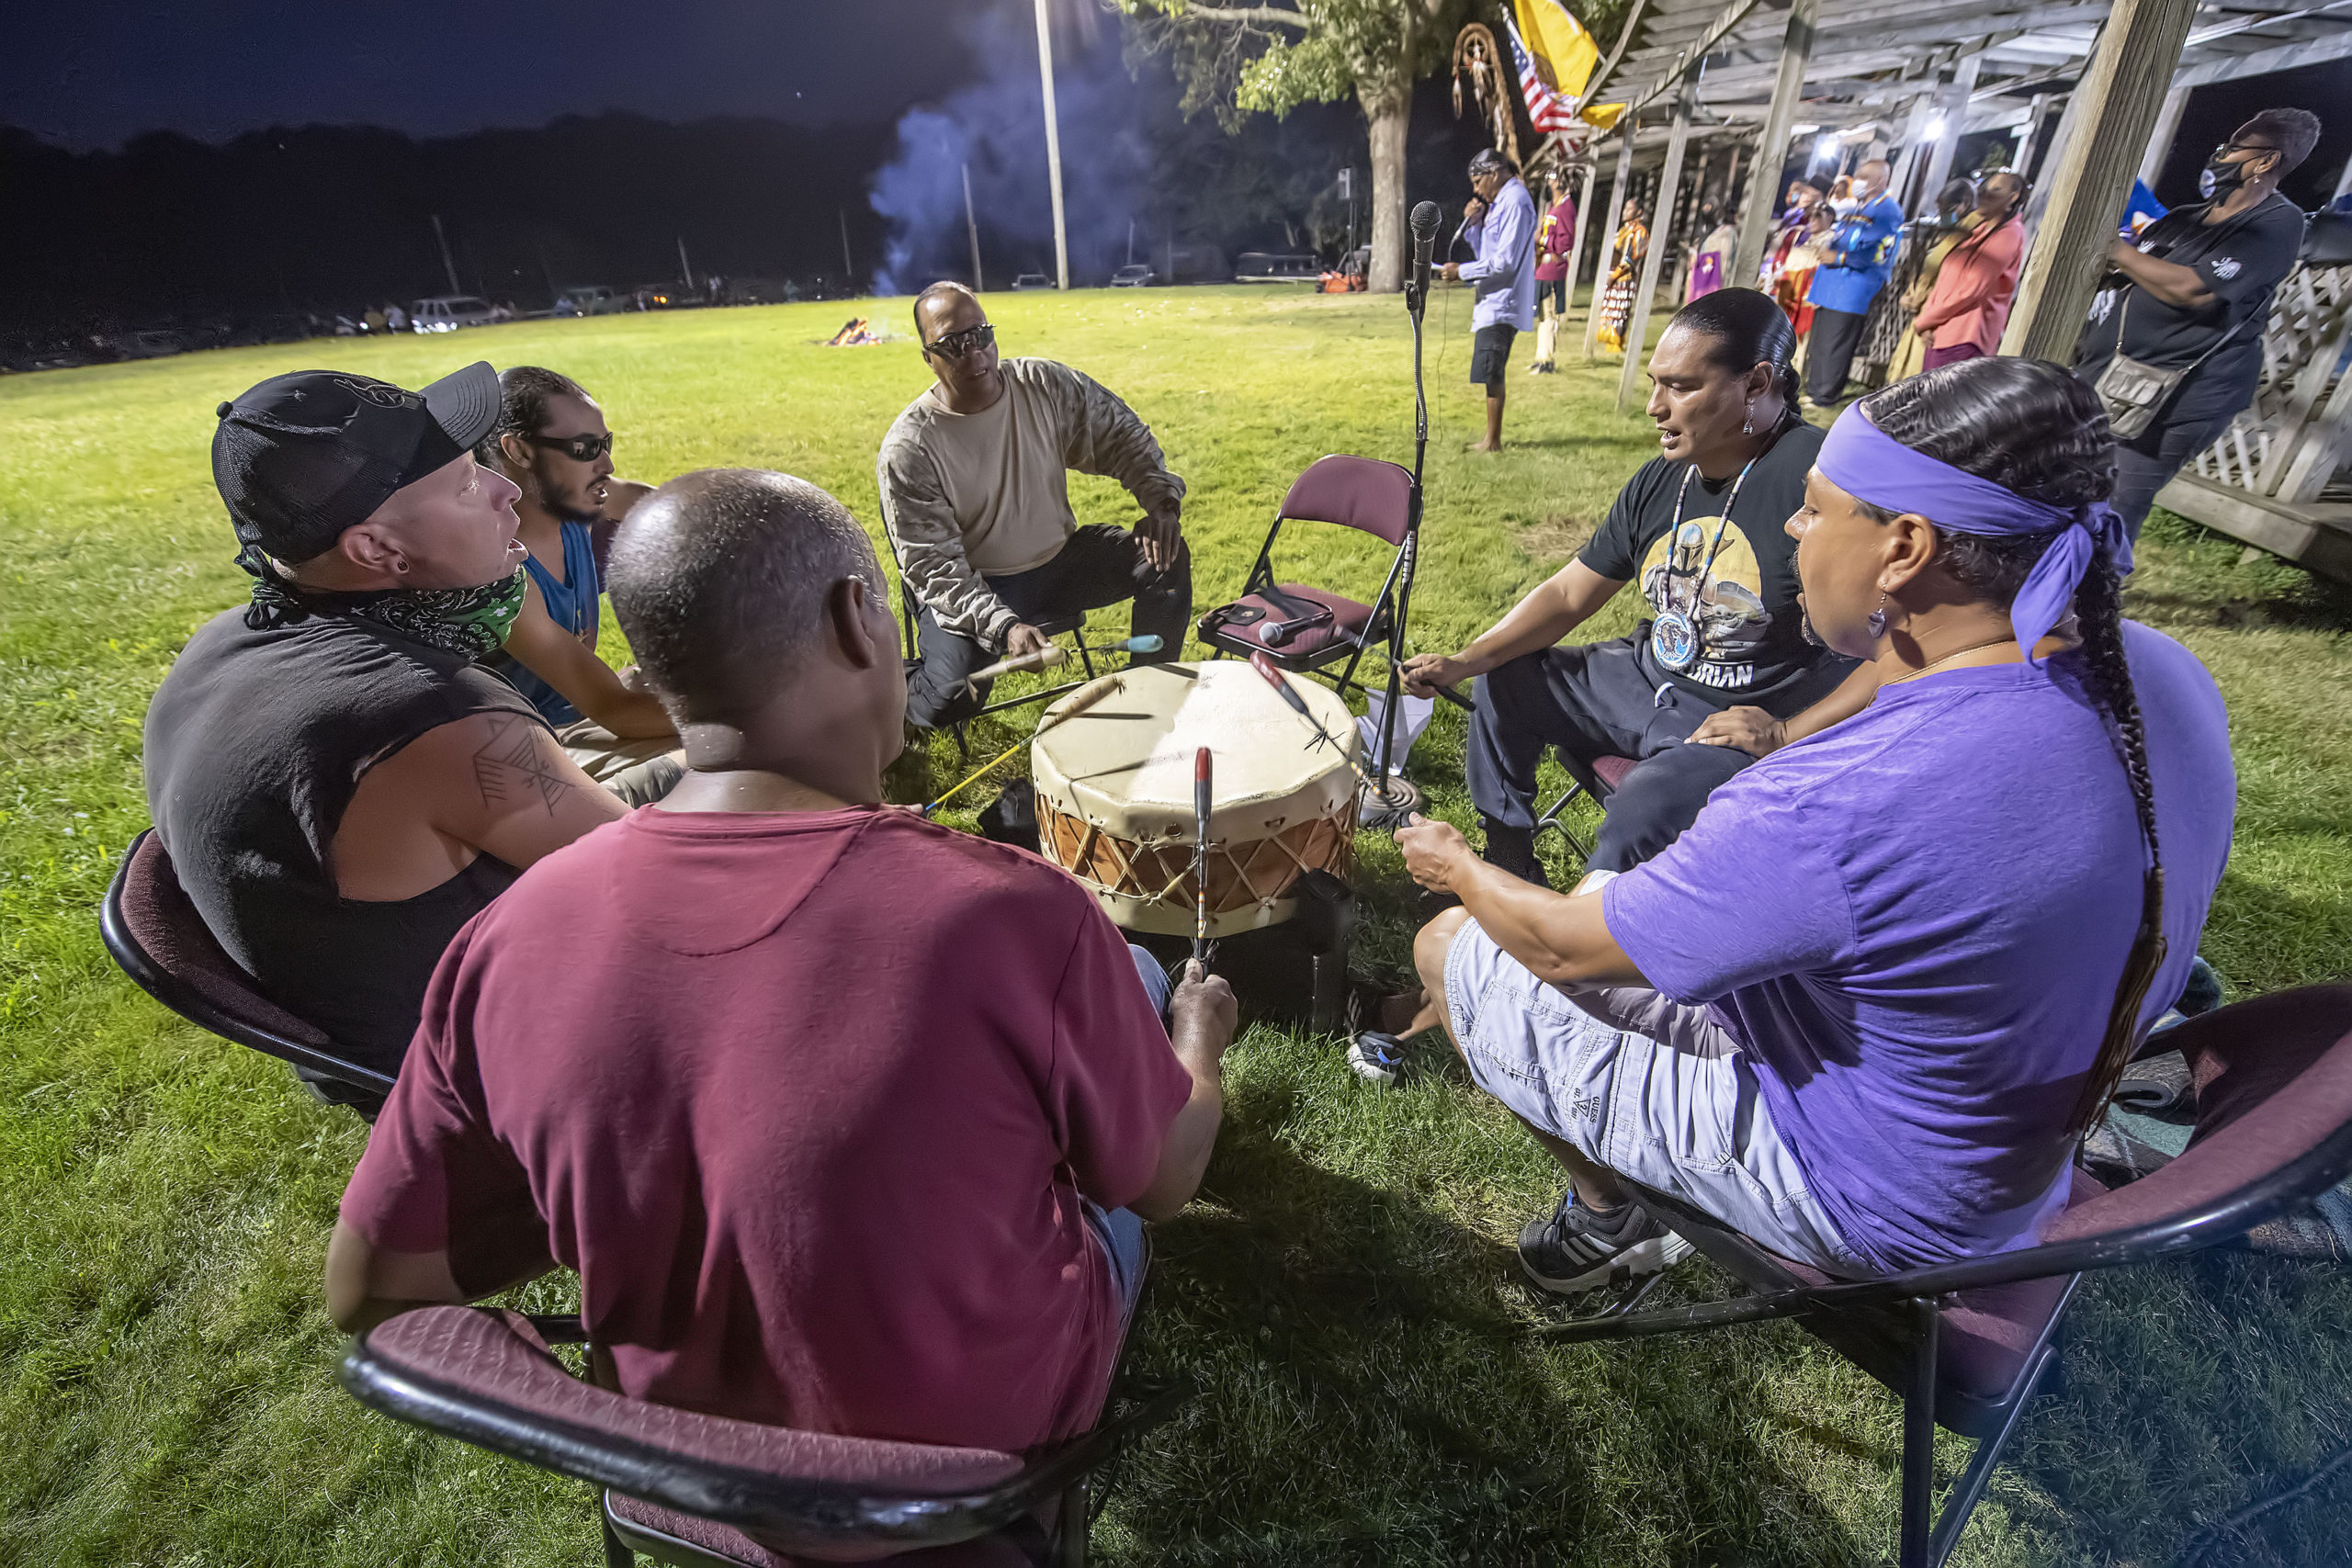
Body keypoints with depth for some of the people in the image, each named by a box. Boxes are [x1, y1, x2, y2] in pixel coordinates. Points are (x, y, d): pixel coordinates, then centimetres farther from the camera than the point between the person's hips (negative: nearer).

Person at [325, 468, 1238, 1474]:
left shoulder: (510, 940, -23)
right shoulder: (1018, 922, -37)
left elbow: (366, 1293, -8)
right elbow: (1162, 1182, -16)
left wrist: (642, 1201, 2)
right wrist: (1200, 1040, 4)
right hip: (985, 1433, -3)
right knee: (1124, 984, 17)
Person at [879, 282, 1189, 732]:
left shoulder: (1047, 385, -8)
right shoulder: (907, 450, -19)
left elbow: (1122, 434, 6)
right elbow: (934, 568, -19)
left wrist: (1161, 501, -11)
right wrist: (1004, 626, -33)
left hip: (1059, 557, 5)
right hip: (969, 589, -4)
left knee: (1165, 557, -12)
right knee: (951, 698, -27)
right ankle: (896, 695, 13)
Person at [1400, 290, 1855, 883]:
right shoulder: (1660, 480, 2)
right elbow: (1568, 596, 6)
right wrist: (1461, 662, -3)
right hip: (1649, 679, 8)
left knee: (1637, 818, -32)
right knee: (1504, 682, 8)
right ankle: (1510, 869, 20)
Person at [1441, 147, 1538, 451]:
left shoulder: (1515, 201, -13)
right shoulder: (1500, 201, 17)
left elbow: (1505, 261, -20)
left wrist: (1462, 271, -14)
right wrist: (1471, 222, 7)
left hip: (1501, 303, -10)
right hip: (1492, 301, 10)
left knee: (1490, 373, -10)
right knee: (1493, 374, 12)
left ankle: (1493, 441, -5)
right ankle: (1492, 438, 18)